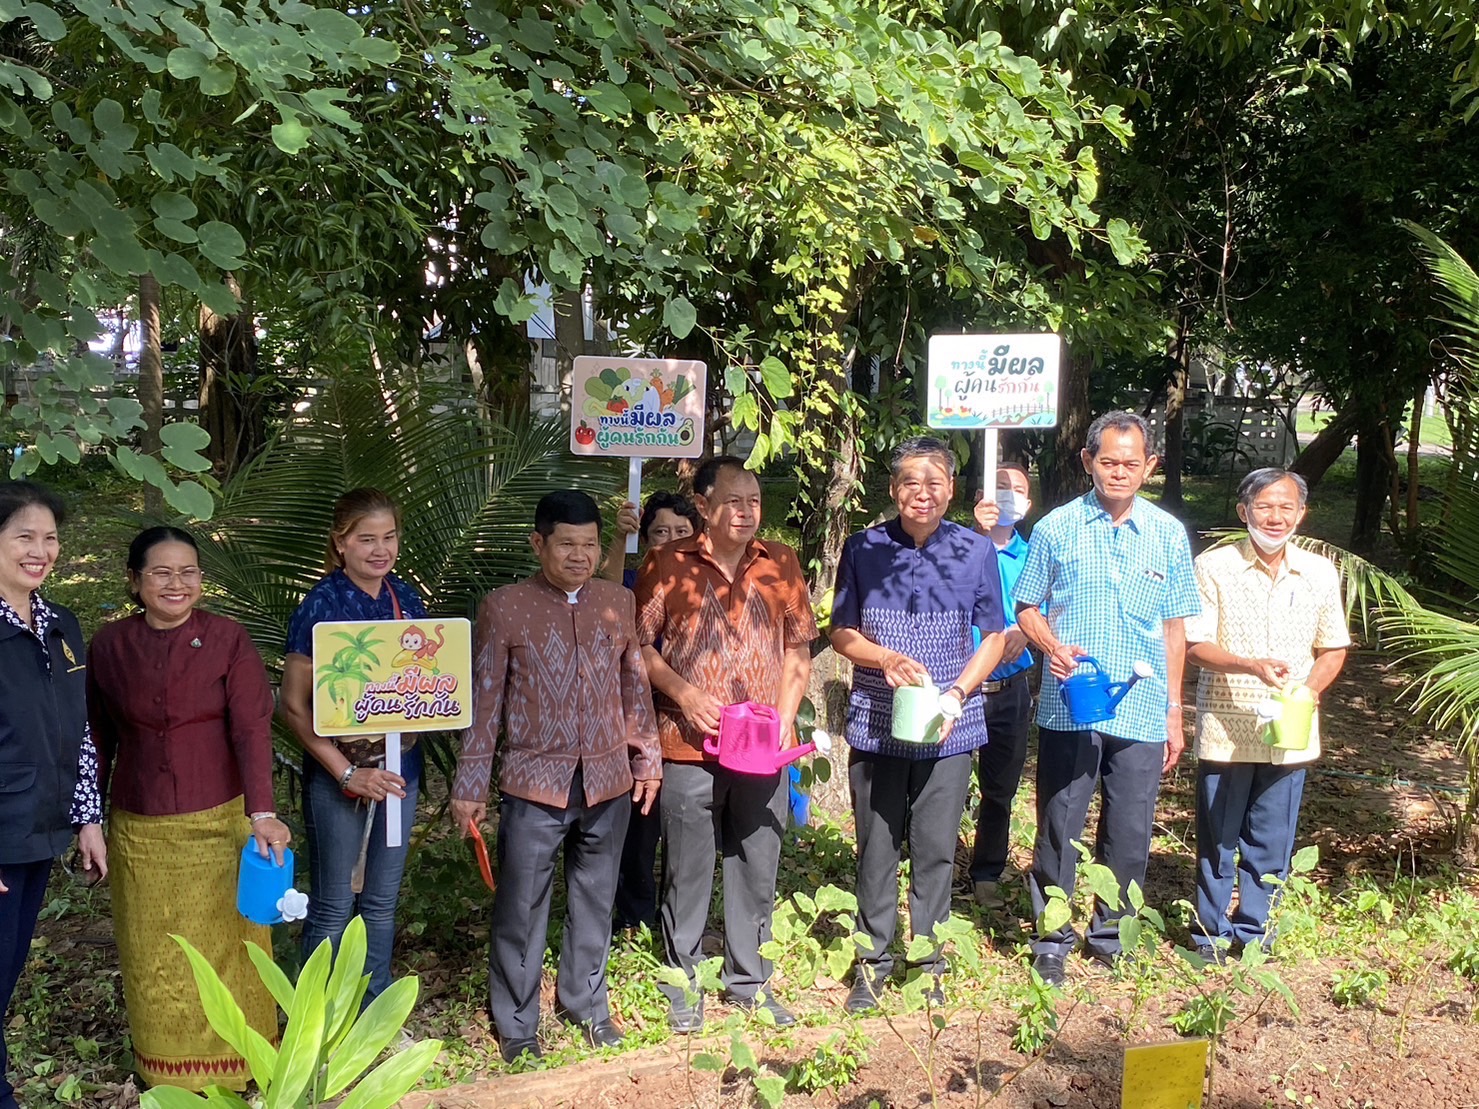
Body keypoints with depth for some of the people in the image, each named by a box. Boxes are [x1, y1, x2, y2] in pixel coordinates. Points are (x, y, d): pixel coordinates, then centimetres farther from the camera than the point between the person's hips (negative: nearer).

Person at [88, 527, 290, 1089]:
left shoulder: (229, 639, -7)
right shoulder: (108, 645, 0)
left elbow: (252, 729, -14)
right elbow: (98, 738, 8)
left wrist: (261, 812, -25)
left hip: (219, 824, -2)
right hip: (139, 831, 2)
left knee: (224, 946, 7)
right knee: (154, 957, 12)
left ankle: (232, 1064, 25)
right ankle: (165, 1068, 29)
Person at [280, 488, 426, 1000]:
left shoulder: (407, 599, 3)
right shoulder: (321, 606, -13)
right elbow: (293, 706, -13)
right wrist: (348, 773, -18)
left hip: (399, 766, 5)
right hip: (338, 774, -5)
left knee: (382, 901, 15)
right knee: (333, 907, 5)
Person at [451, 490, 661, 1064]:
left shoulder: (619, 602, 4)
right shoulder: (504, 607, -6)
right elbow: (484, 702, -4)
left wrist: (647, 758, 12)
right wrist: (469, 785, -4)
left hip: (608, 782, 3)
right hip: (535, 782, -3)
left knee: (595, 900, 15)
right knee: (521, 908, 5)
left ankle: (586, 1002, 34)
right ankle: (516, 1023, 22)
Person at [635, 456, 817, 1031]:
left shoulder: (780, 563, 7)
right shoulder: (668, 565, -2)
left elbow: (798, 648, 10)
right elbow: (639, 643, 0)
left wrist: (784, 720, -1)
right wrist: (683, 693, -12)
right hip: (689, 746, -3)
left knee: (757, 869, 11)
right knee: (687, 872, 6)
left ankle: (749, 982, 27)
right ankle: (682, 985, 22)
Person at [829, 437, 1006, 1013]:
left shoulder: (976, 551, -1)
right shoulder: (863, 549, -1)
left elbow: (993, 637, 5)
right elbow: (841, 632, 5)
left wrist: (957, 694, -9)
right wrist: (887, 658, -15)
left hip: (948, 728, 0)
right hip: (876, 724, 0)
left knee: (936, 851, 6)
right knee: (877, 849, 8)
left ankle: (929, 966, 21)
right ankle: (873, 964, 22)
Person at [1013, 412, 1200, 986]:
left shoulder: (1168, 534, 6)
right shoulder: (1056, 528, 1)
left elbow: (1174, 627, 10)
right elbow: (1027, 609, 6)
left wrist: (1174, 711, 9)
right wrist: (1054, 647, -15)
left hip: (1142, 713, 2)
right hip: (1068, 708, -1)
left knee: (1129, 833, 8)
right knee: (1060, 826, 4)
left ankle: (1109, 934, 26)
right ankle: (1052, 939, 19)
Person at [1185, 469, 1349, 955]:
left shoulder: (1320, 572, 4)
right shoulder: (1214, 568, -6)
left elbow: (1333, 649, 10)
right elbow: (1196, 646, -8)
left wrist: (1307, 692, -8)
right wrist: (1252, 666, -25)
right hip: (1225, 730, -2)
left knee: (1271, 843, 10)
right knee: (1216, 841, 8)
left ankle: (1254, 931, 25)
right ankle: (1211, 934, 22)